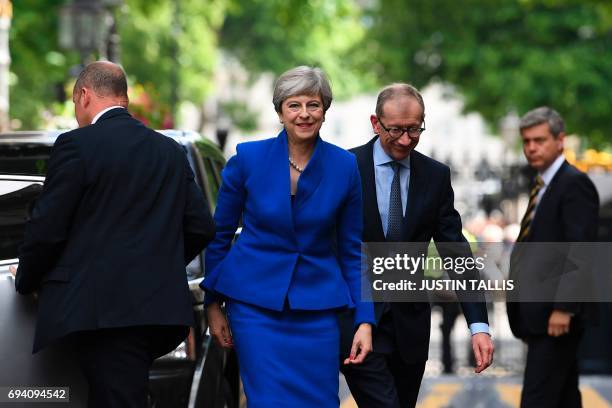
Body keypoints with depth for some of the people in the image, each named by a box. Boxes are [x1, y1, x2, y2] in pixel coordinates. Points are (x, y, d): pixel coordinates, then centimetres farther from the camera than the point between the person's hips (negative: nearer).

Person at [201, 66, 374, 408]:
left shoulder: (344, 166, -2)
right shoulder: (248, 158, -5)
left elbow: (352, 250, 4)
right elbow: (220, 234, 5)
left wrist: (365, 320, -1)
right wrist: (213, 304, 6)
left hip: (317, 308, 2)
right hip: (255, 303, -2)